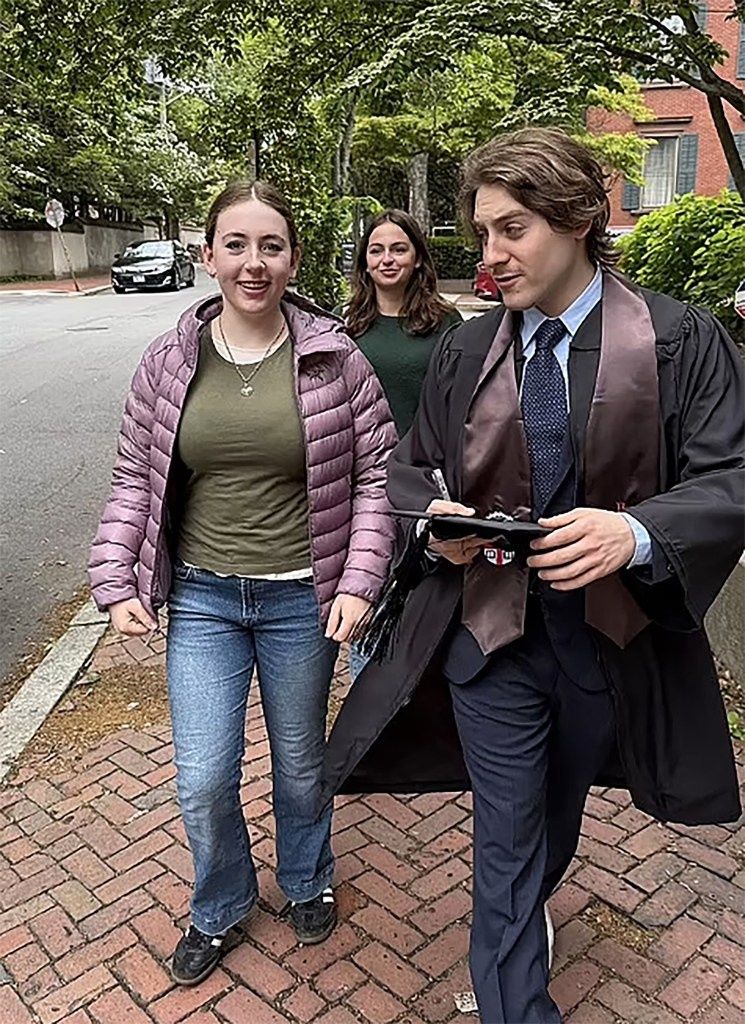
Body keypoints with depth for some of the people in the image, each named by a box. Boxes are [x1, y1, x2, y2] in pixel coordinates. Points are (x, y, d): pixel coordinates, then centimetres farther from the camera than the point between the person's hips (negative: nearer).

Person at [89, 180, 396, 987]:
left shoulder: (334, 357, -8)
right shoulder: (170, 359, -2)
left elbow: (376, 475, -4)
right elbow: (134, 476, 4)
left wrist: (358, 582, -11)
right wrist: (115, 580, -4)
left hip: (301, 598, -1)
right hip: (201, 596, 1)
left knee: (300, 763, 18)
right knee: (203, 781, 5)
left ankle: (306, 884, 49)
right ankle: (218, 908, 37)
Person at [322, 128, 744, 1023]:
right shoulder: (464, 352, 0)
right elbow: (409, 469, 10)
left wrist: (637, 532, -29)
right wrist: (434, 520, -13)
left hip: (615, 636, 1)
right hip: (490, 634, 0)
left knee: (559, 816, 26)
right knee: (507, 840, 6)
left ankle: (515, 922, 58)